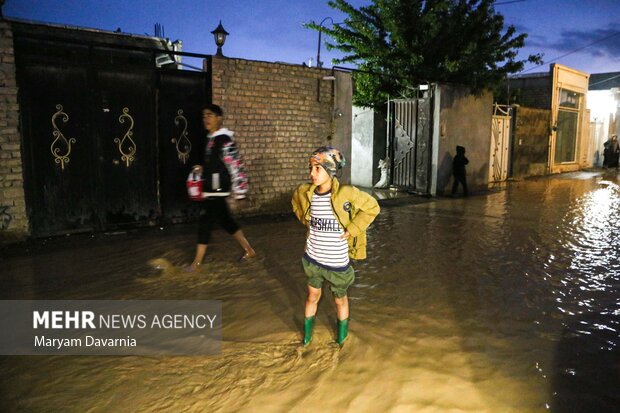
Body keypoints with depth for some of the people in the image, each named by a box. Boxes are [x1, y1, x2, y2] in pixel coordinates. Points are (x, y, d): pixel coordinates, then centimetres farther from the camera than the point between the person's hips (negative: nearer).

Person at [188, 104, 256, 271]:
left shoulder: (224, 140, -16)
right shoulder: (211, 139, 13)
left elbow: (235, 165, -18)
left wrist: (239, 190, -19)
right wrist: (202, 169, 9)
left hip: (218, 188, -10)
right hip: (212, 188, 10)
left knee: (205, 222, -4)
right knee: (225, 220, 15)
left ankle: (197, 262, 7)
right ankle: (249, 250, 27)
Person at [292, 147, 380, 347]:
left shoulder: (346, 193, -22)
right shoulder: (305, 192, -9)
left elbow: (372, 207, -10)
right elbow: (296, 203, 16)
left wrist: (351, 230, -14)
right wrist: (307, 222, 4)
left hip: (337, 262, -2)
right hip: (312, 259, 3)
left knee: (340, 299, 20)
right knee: (312, 297, 20)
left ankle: (342, 333, 46)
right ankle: (307, 332, 45)